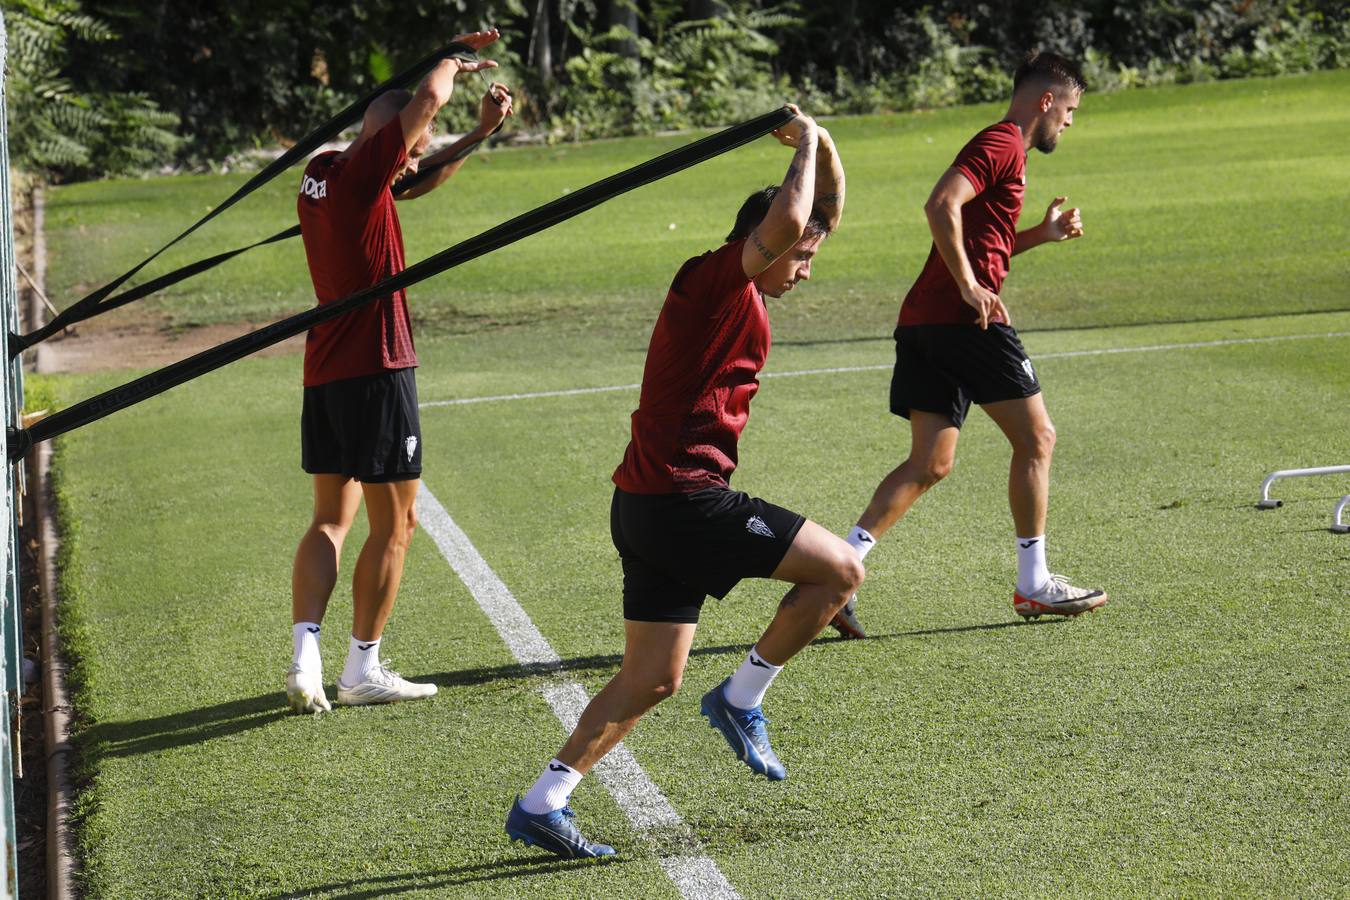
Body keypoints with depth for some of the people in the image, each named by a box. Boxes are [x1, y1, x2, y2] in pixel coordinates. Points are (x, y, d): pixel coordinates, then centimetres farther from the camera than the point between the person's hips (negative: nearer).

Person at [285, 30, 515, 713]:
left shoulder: (324, 173, 11)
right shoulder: (358, 173, -15)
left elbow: (417, 184, 26)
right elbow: (429, 97, -20)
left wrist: (480, 133, 20)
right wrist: (453, 61, 1)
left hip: (325, 373, 9)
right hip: (376, 370, -9)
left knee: (330, 520, 13)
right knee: (393, 525, 3)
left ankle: (304, 659, 0)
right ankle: (363, 670, 8)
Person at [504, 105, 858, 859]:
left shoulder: (741, 293, 17)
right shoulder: (715, 278, -10)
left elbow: (825, 214, 26)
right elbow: (787, 219, -28)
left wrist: (823, 149, 11)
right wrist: (805, 144, -11)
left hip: (652, 506, 10)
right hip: (684, 502, -10)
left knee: (653, 680, 12)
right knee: (841, 570, -3)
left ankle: (543, 803, 9)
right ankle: (742, 699, 6)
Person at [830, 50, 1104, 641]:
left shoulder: (998, 147, 25)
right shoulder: (1002, 144, -7)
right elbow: (941, 205, -23)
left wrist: (1042, 235, 21)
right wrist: (970, 286, -21)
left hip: (925, 322, 10)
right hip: (967, 319, -10)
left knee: (930, 463, 7)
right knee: (1035, 438, 3)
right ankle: (1034, 585, 9)